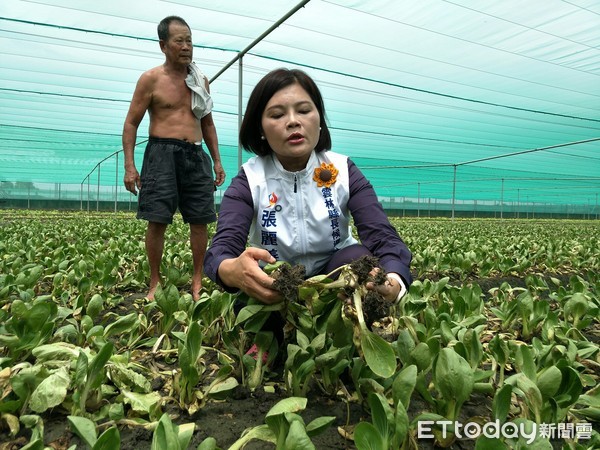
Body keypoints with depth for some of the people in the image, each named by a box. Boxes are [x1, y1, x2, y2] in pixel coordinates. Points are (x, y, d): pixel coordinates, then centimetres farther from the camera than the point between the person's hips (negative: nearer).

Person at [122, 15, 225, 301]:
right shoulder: (151, 79, 1)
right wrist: (129, 166, -8)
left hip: (196, 155, 4)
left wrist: (217, 161, 13)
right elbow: (131, 124, 1)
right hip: (162, 153, -4)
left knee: (200, 220, 2)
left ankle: (197, 282, 14)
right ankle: (155, 283, 10)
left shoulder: (200, 80, 14)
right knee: (157, 221, -4)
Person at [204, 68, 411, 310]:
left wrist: (393, 282, -49)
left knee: (359, 256, -29)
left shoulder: (344, 172, -11)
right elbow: (220, 250, -28)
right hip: (275, 287, 0)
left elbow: (384, 237, -24)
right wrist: (232, 271, -56)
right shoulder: (249, 181, -13)